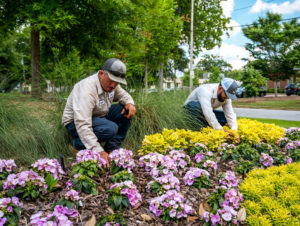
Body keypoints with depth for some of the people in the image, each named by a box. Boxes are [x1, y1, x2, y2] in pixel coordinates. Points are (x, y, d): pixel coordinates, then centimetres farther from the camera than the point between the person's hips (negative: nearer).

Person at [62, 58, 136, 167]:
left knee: (127, 111, -9)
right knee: (110, 129, -33)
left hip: (98, 116, 8)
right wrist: (98, 151, -44)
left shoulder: (109, 83, -8)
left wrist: (129, 103, -13)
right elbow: (82, 124, -39)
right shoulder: (87, 89, -34)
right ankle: (78, 145, -8)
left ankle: (112, 150, -4)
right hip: (75, 123, -8)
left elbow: (122, 94, 13)